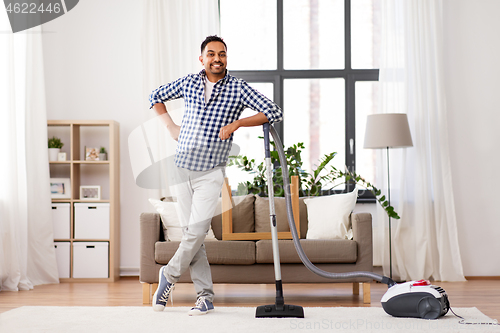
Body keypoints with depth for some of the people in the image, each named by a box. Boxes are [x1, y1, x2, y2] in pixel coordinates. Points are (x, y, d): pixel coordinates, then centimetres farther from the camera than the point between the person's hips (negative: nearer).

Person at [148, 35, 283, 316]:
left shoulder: (238, 88, -3)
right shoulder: (188, 83, 5)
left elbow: (275, 113, -9)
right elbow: (156, 96, 21)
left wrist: (237, 123, -16)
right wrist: (171, 126, 9)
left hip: (212, 172, -3)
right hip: (182, 167, 3)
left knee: (197, 230, -13)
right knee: (190, 232, 2)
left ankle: (170, 274, 13)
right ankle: (205, 295, 9)